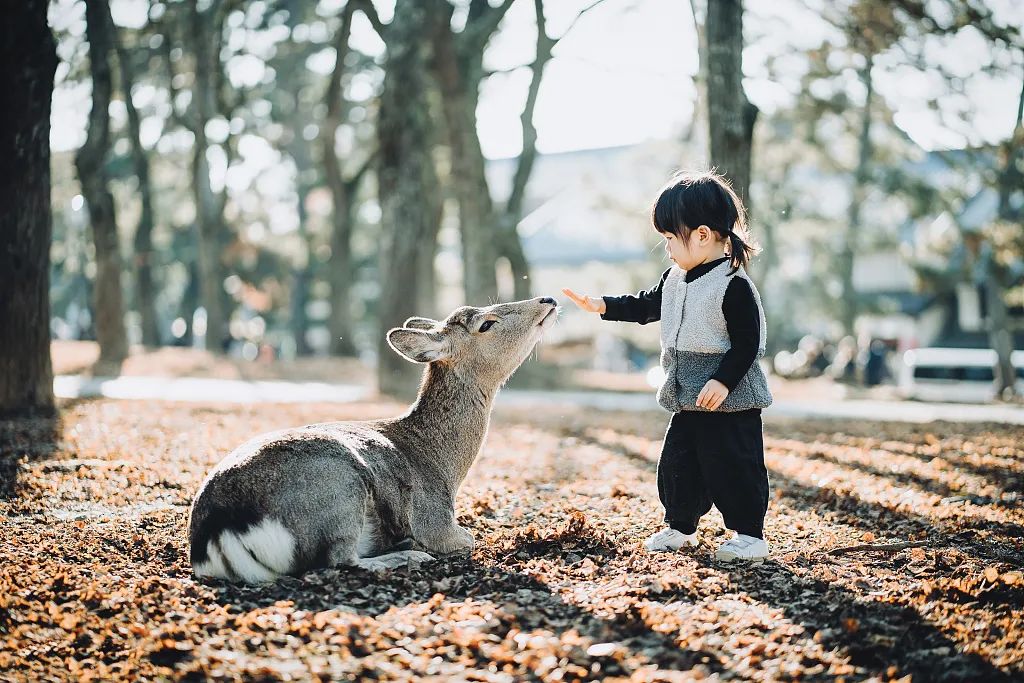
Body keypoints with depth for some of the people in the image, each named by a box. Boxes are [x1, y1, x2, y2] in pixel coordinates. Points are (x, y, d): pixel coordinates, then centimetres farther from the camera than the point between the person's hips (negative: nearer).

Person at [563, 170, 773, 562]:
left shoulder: (734, 286, -18)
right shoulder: (675, 279, 8)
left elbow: (747, 342, -19)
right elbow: (646, 306, 21)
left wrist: (723, 381, -25)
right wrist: (601, 306, 13)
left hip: (729, 398, -8)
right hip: (687, 397, 9)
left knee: (732, 465, -3)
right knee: (677, 463, 14)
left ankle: (749, 535, 8)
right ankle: (680, 528, 29)